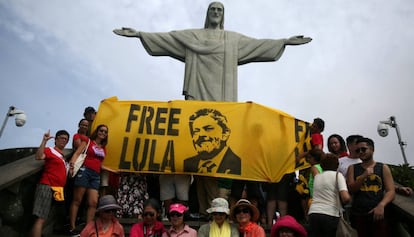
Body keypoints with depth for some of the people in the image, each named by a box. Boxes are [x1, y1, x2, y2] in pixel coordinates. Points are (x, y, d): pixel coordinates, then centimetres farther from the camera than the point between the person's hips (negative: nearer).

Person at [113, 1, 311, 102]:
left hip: (222, 92, 2)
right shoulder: (192, 35, 16)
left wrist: (285, 41, 8)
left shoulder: (234, 38, 20)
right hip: (199, 88, -1)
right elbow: (166, 37, 11)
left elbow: (258, 44, 15)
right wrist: (139, 34, 3)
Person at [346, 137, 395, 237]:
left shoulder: (383, 168, 7)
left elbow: (391, 191, -2)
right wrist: (364, 175, -14)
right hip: (358, 215, 1)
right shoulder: (352, 168, 10)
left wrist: (381, 205, -20)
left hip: (378, 214, 0)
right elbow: (351, 189, 0)